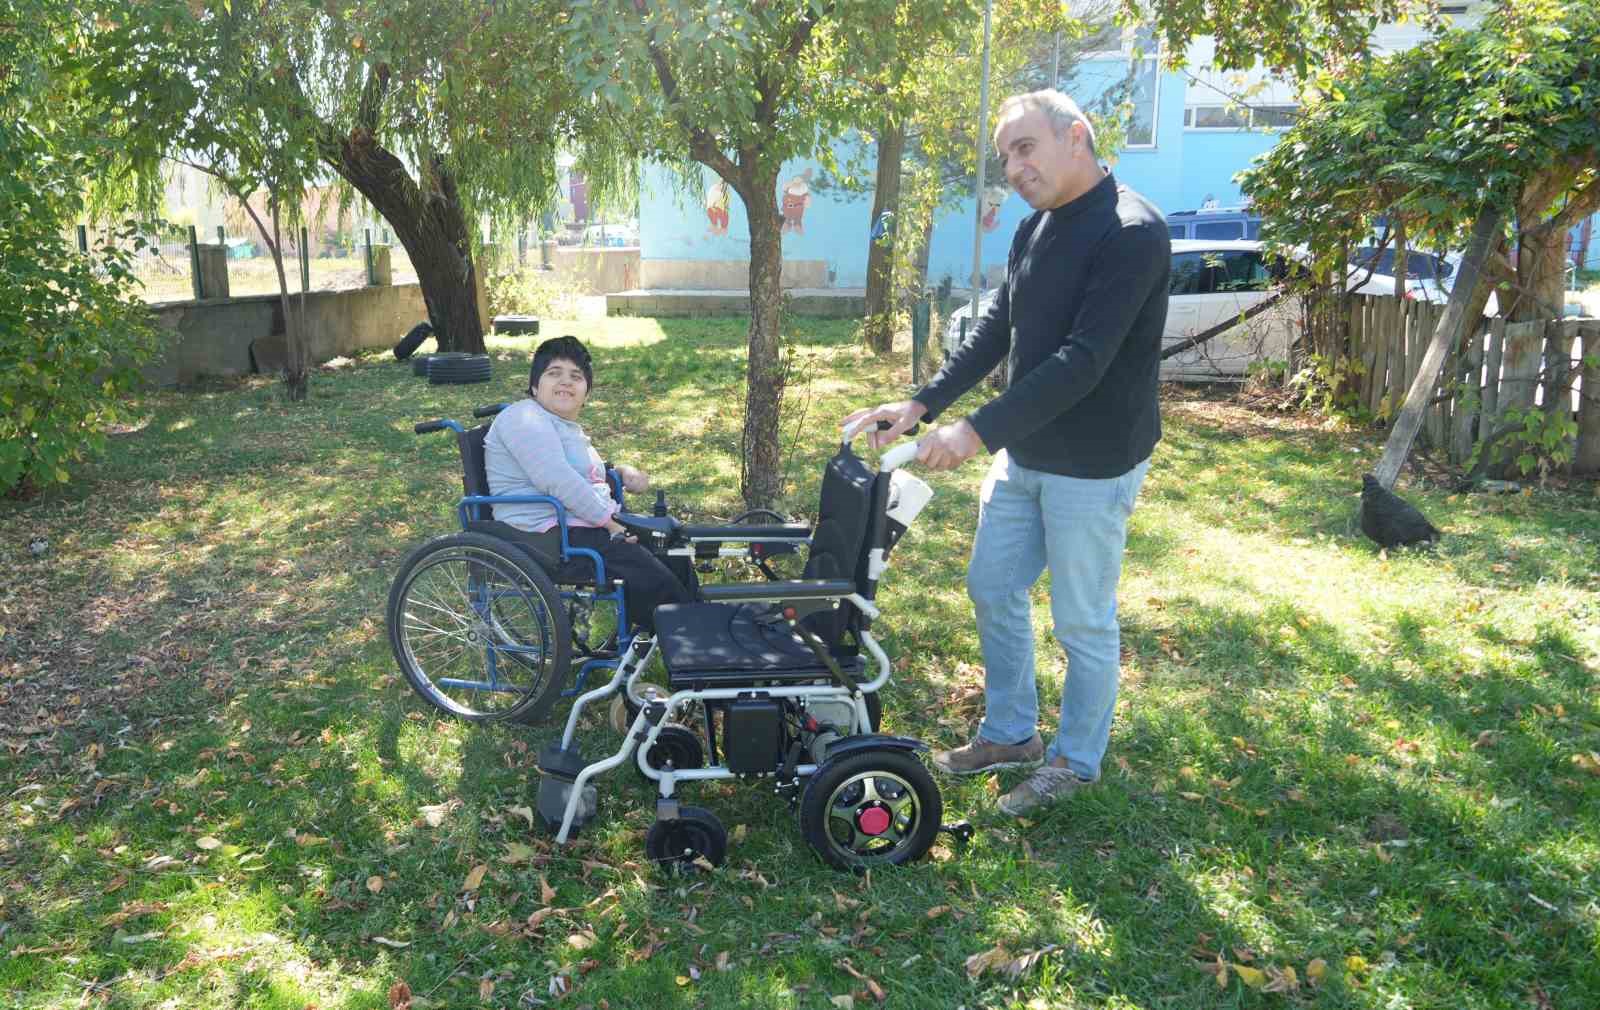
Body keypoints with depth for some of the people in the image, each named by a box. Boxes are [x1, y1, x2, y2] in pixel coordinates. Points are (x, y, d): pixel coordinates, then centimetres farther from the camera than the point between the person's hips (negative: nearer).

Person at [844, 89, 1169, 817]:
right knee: (993, 588, 16)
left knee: (1083, 619, 6)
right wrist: (920, 405, 0)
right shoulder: (1034, 229, 8)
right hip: (1024, 452, 9)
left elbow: (1083, 361, -27)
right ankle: (1010, 734, 34)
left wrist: (978, 429, -30)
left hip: (1093, 464, -8)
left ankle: (1076, 761, 26)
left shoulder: (1132, 233, -20)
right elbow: (995, 333, 10)